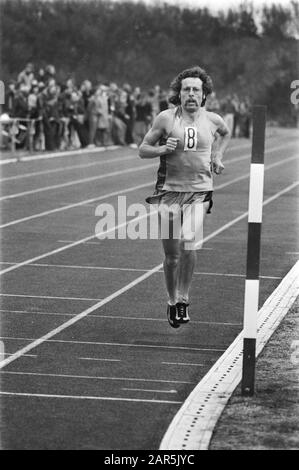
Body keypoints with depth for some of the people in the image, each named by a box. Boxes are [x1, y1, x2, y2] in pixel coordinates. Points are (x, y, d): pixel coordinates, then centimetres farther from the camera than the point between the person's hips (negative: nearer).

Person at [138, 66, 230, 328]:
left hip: (199, 192, 0)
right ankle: (172, 302, 22)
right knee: (171, 253, 2)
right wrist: (163, 148, -16)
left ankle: (183, 299, 1)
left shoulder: (212, 120, 4)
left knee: (189, 244, -18)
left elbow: (225, 134, 28)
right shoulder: (166, 118, -3)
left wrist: (218, 156, 13)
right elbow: (143, 150, 3)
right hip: (169, 192, 0)